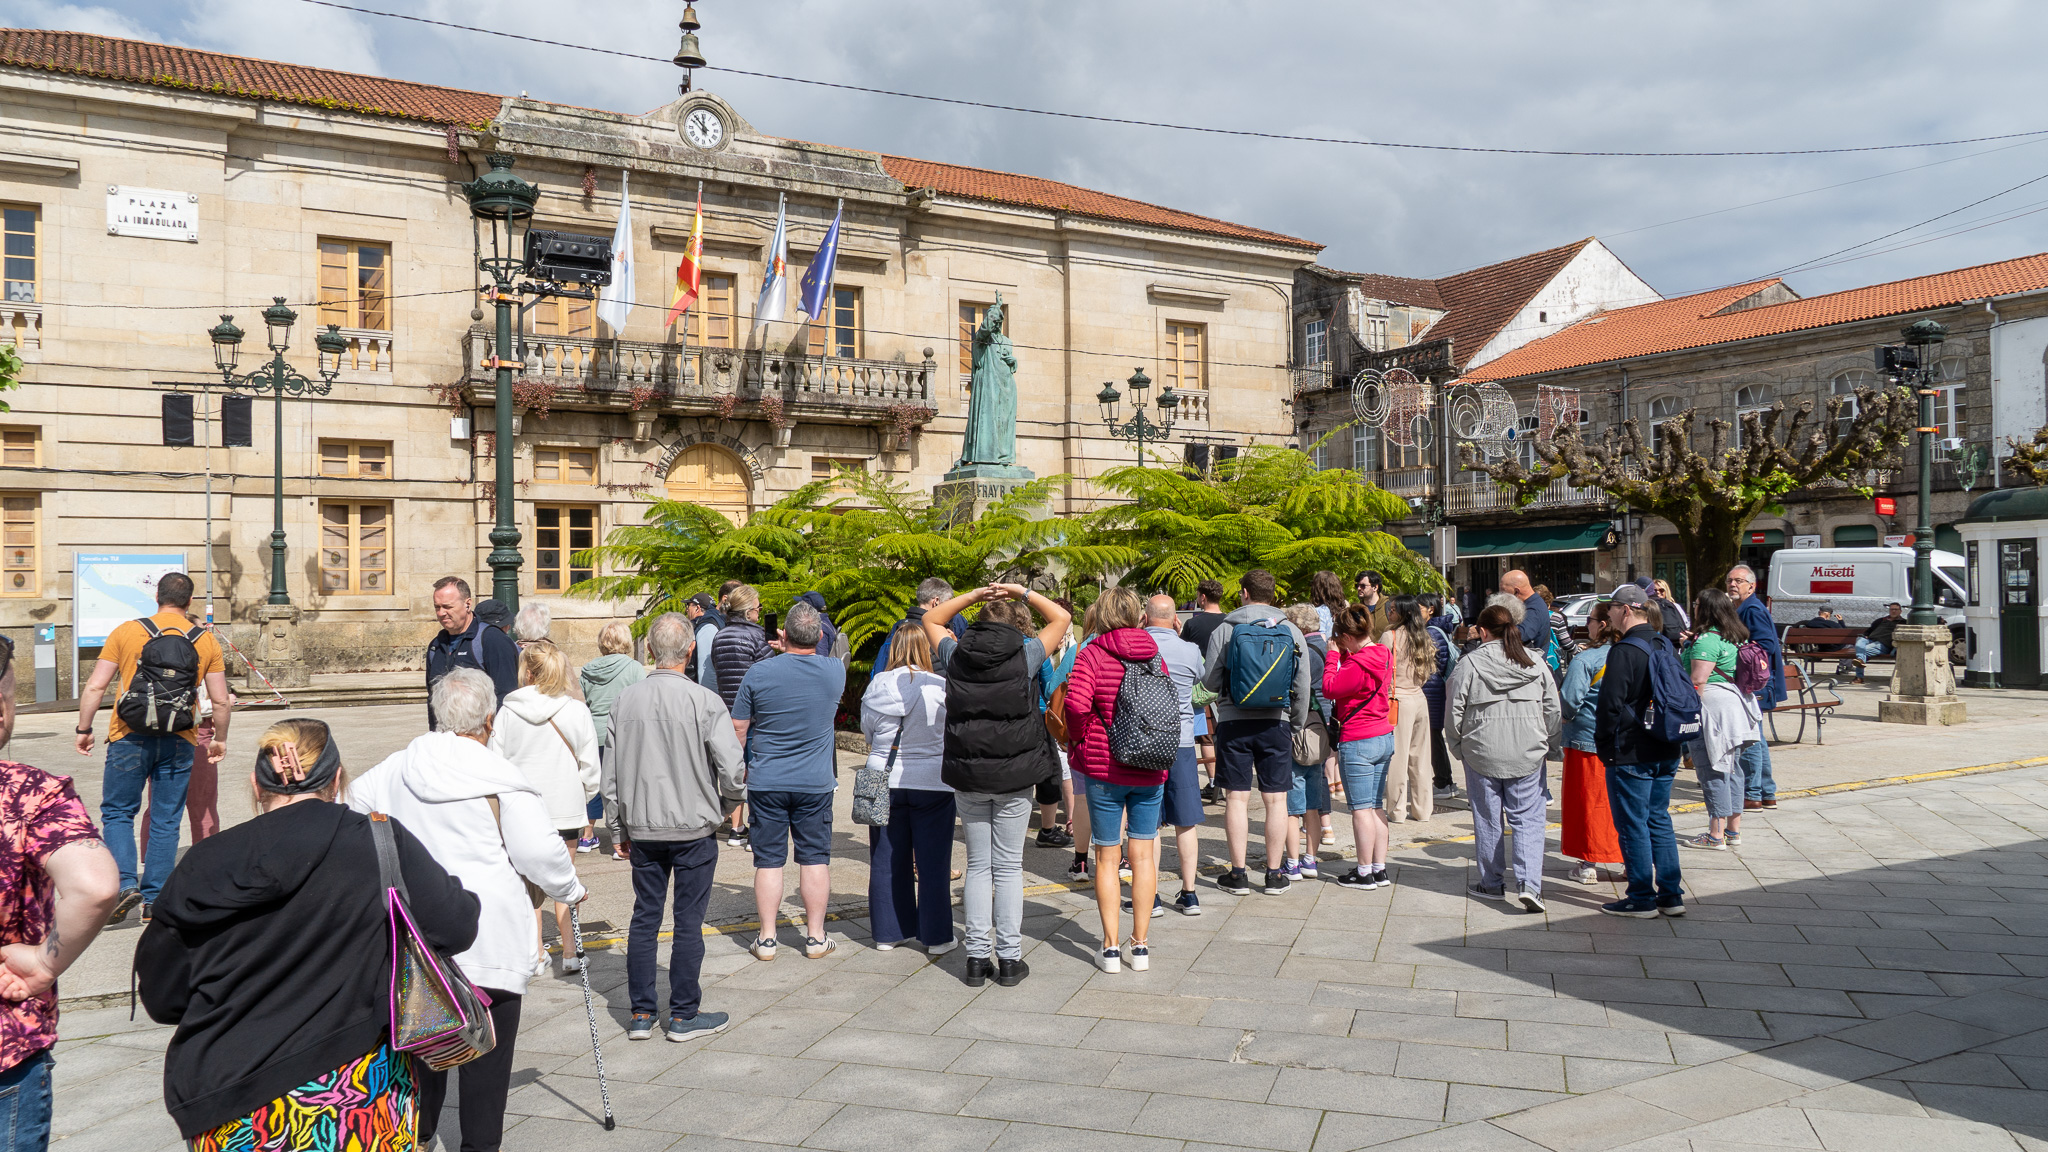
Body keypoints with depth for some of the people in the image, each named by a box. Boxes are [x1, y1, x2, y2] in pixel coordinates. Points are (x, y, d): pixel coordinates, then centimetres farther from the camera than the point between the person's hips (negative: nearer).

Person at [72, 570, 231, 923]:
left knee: (116, 812, 12)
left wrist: (84, 729, 9)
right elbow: (221, 701, 3)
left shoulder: (127, 632, 0)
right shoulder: (206, 640, 4)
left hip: (130, 738, -1)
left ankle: (126, 882, -5)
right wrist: (220, 738, 17)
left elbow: (94, 687, -2)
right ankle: (154, 901, 11)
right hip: (179, 742, 1)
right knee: (165, 821, 8)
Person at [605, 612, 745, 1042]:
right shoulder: (705, 702, -14)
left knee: (644, 917, 12)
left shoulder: (625, 701, 0)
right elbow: (732, 772, -14)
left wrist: (619, 829, 17)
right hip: (693, 829, -4)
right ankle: (684, 1016, 12)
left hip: (642, 829, 4)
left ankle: (641, 1014, 19)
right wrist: (738, 791, 10)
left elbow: (611, 774, 6)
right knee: (688, 920, 4)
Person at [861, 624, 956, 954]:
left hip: (883, 780, 3)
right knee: (933, 861, 6)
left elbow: (867, 729, 9)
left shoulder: (877, 685, -4)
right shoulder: (940, 687, -11)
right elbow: (953, 733, -1)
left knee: (886, 860, 12)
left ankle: (887, 932, 20)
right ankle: (936, 937, 12)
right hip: (932, 781, -2)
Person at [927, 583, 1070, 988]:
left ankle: (977, 958, 11)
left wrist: (974, 595, 12)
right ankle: (1009, 959, 8)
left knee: (978, 866, 10)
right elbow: (1062, 618, 8)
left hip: (967, 775, 2)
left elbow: (931, 619, 20)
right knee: (1008, 867, 6)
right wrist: (1023, 593, 11)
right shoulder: (1025, 655, -7)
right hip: (1014, 777, -2)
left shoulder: (956, 655, 0)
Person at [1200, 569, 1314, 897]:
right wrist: (1296, 726, 16)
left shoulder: (1223, 630, -4)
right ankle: (1275, 874, 12)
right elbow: (1302, 688, 4)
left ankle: (1238, 874, 9)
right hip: (1276, 723, 1)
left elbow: (1209, 681, -1)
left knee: (1237, 798, 5)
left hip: (1233, 722, -1)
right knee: (1276, 799, 7)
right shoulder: (1292, 632, 1)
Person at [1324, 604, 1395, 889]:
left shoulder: (1358, 664, -21)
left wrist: (1334, 655, -6)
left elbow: (1329, 689, -14)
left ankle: (1364, 873, 6)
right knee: (1376, 806, 13)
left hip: (1358, 742, -9)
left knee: (1361, 808, -1)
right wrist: (1344, 656, 10)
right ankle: (1380, 870, 18)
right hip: (1384, 737, 9)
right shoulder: (1383, 655, 7)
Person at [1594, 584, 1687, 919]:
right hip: (1667, 752, 8)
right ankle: (1671, 895, 18)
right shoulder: (1666, 646, 10)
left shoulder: (1624, 651, -18)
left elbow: (1610, 704, -20)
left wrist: (1604, 746, -8)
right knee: (1659, 821, 15)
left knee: (1633, 826, 1)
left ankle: (1642, 899, 6)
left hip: (1631, 754, -8)